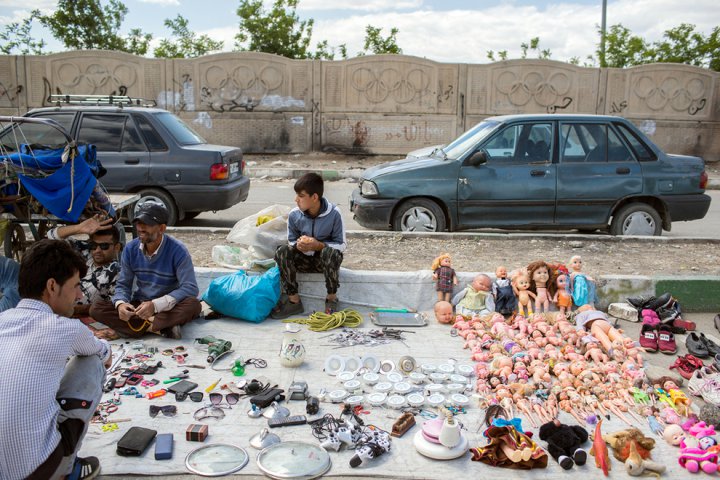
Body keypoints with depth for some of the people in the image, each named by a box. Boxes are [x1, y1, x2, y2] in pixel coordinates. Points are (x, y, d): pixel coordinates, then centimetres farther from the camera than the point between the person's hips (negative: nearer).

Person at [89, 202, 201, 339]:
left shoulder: (178, 251, -16)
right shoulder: (130, 249, -3)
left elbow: (190, 288, -23)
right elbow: (123, 284, 2)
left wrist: (155, 305, -34)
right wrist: (120, 304, -22)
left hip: (168, 307, -4)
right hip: (138, 307, 4)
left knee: (193, 305, -34)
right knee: (96, 309, -20)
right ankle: (161, 328, -25)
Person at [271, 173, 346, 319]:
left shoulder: (333, 213, -17)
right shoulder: (294, 215, -8)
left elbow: (342, 245, -13)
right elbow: (291, 241, 5)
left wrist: (318, 245, -29)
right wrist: (299, 245, -21)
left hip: (326, 259, -3)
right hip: (304, 259, 3)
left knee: (330, 252, -37)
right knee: (282, 251, -24)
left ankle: (331, 298, -17)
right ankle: (294, 301, -18)